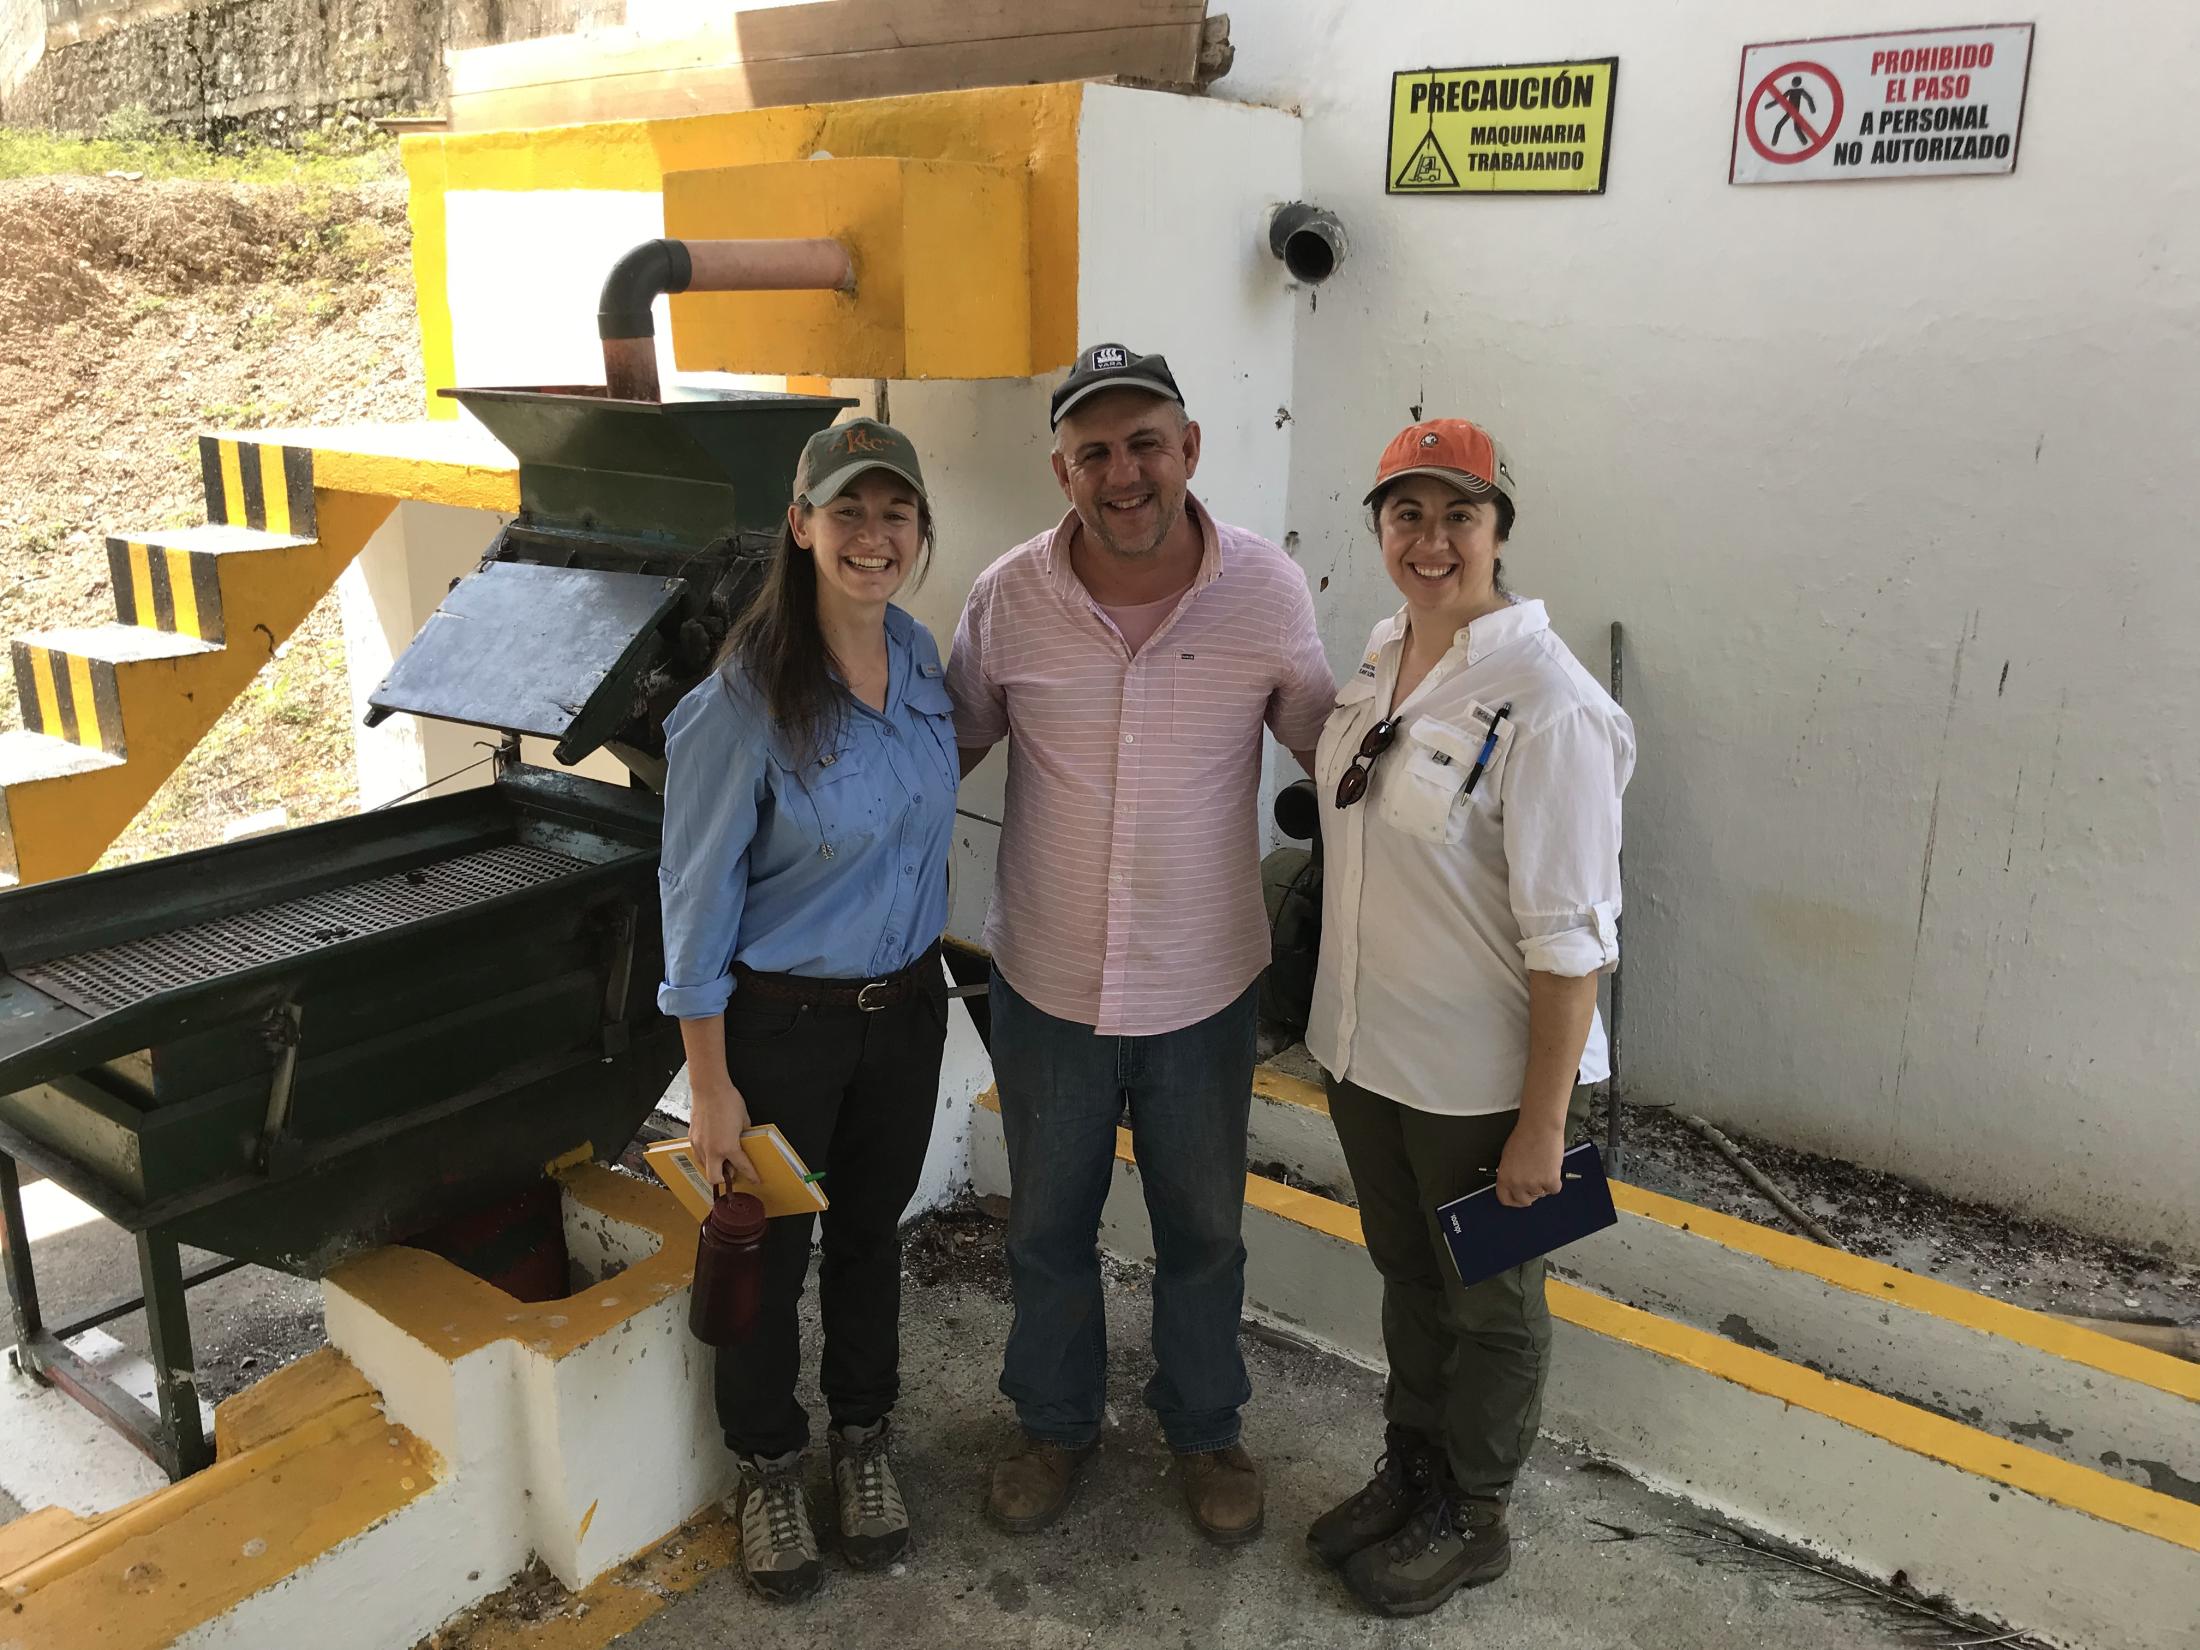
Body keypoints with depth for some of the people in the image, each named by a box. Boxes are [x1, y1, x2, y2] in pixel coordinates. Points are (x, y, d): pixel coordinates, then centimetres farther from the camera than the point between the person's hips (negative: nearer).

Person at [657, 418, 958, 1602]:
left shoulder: (921, 657, -3)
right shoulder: (745, 697, -22)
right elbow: (698, 896, -16)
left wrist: (925, 970, 14)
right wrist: (711, 1084, -14)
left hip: (907, 1005, 5)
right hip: (783, 1021, -5)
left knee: (871, 1232, 22)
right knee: (768, 1256, 14)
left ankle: (861, 1439, 45)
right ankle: (767, 1468, 39)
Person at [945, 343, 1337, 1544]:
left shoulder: (1268, 589, -12)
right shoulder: (1009, 597, -11)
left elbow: (1325, 743, 3)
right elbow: (955, 743, 6)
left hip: (1205, 988, 0)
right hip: (1047, 982, 1)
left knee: (1203, 1231, 18)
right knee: (1047, 1228, 19)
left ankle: (1204, 1429, 44)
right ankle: (1054, 1423, 45)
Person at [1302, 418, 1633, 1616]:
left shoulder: (1545, 705, -23)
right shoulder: (1380, 658, 2)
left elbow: (1570, 938, -21)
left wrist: (1542, 1125, -19)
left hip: (1481, 1078, -7)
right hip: (1364, 1047, 7)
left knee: (1487, 1303, 16)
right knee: (1406, 1271, 24)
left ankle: (1470, 1518, 38)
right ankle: (1409, 1470, 47)